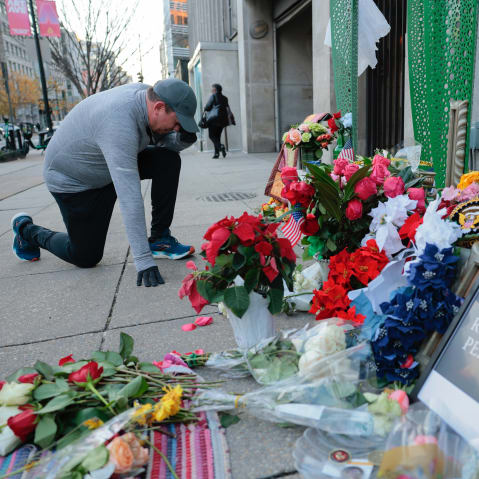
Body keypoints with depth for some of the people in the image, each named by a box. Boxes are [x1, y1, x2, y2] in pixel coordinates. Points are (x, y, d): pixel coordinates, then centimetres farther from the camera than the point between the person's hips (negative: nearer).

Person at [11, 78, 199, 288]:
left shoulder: (146, 94, -14)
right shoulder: (120, 123, -40)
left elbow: (166, 142, 2)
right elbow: (129, 197, -44)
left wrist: (184, 138, -23)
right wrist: (143, 260, -43)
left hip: (112, 164, 8)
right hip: (72, 179, -7)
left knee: (168, 160, -14)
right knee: (86, 257, 1)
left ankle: (159, 239, -5)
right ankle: (26, 229, 27)